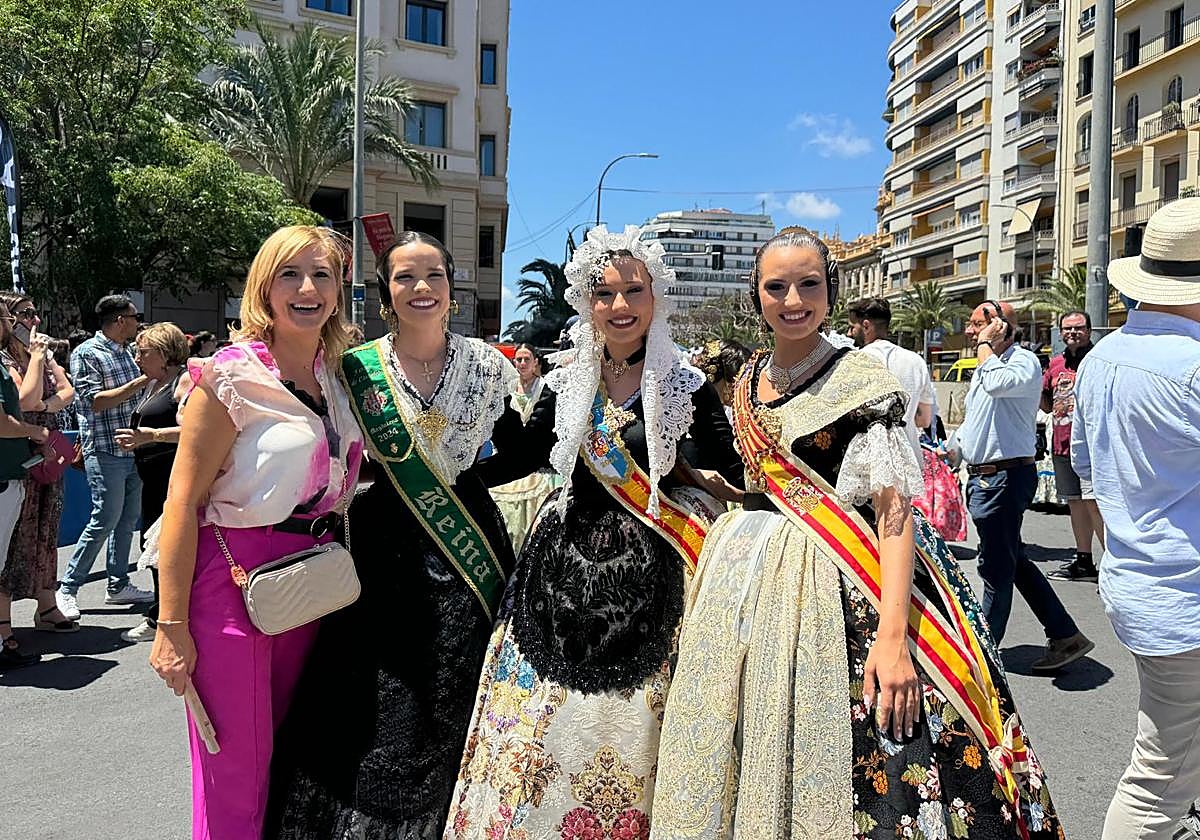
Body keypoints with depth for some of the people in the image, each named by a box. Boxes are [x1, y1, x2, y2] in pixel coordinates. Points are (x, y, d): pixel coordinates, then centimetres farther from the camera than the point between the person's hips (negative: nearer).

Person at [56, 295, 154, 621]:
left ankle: (118, 585, 21)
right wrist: (141, 382, -18)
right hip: (105, 450, -8)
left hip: (133, 448, 8)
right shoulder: (86, 353, -8)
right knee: (105, 519, -6)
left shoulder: (126, 352, 15)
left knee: (128, 519, 11)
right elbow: (96, 401, -17)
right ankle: (67, 588, 6)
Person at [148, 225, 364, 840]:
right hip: (233, 578, -6)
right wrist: (172, 625, -15)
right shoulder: (232, 376, -11)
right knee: (235, 773, 4)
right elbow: (183, 500, -13)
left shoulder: (337, 379, 9)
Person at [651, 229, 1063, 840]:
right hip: (746, 580, 6)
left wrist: (892, 634, -25)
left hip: (831, 589, -6)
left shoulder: (860, 381, -8)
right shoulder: (749, 380, 11)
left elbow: (895, 511, -17)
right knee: (744, 765, 14)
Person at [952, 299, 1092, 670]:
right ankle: (1065, 636, 23)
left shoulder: (1024, 361, -11)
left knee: (997, 567, 1)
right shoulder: (985, 367, 19)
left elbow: (997, 383, -35)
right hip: (982, 476, 10)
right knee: (1014, 562, 14)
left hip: (1006, 476, -10)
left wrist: (986, 344, -20)